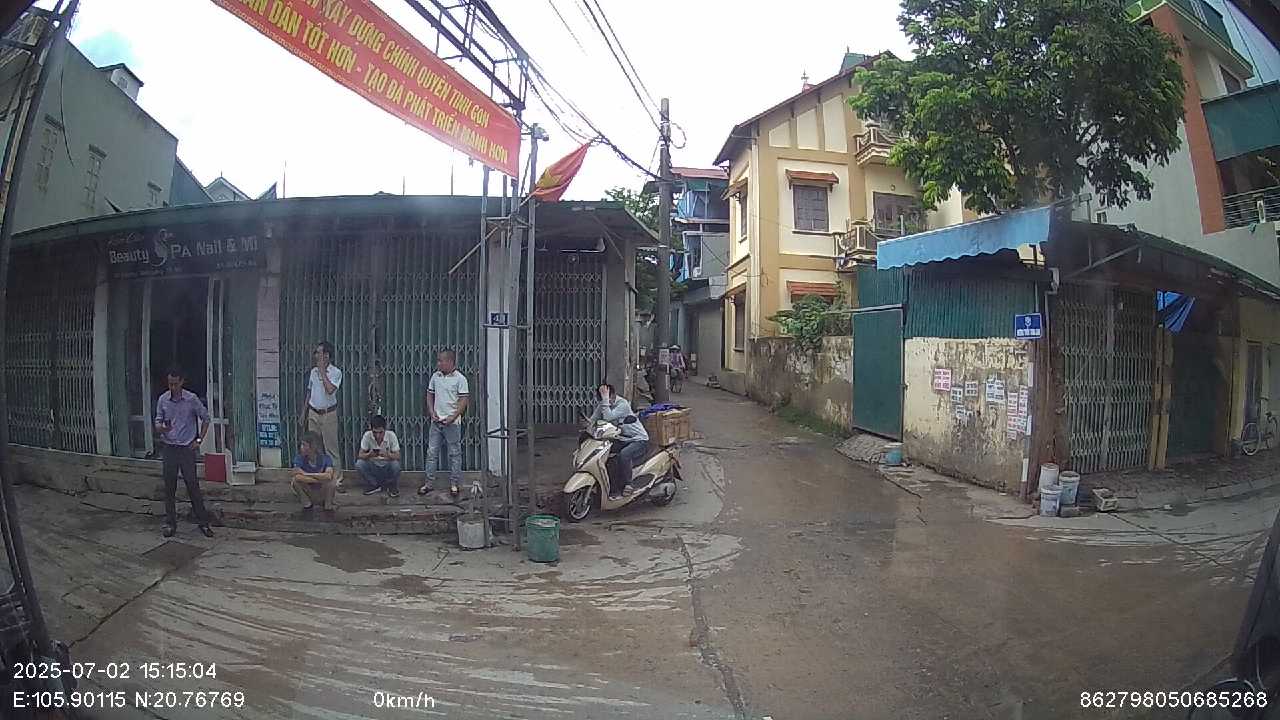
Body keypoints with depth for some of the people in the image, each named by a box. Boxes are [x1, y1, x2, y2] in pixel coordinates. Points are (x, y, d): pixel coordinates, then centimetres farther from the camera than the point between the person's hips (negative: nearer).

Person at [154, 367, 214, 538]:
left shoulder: (191, 399, -5)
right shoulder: (162, 399, 2)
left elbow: (205, 418, 5)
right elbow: (158, 421, 7)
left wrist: (199, 440, 0)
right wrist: (160, 428, -17)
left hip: (187, 448, -2)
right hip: (168, 447, 2)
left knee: (192, 485, -1)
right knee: (169, 487, 5)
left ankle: (203, 522, 7)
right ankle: (170, 523, 17)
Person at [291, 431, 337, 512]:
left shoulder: (326, 458, -18)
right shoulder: (300, 458, -16)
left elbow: (328, 476, -36)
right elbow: (298, 477, -34)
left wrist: (305, 474, -30)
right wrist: (321, 479, -32)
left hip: (323, 494, -1)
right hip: (308, 493, 1)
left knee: (331, 481, -30)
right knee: (295, 481, -24)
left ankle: (328, 505, -4)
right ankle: (307, 504, -2)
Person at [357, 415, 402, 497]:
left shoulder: (391, 435, -19)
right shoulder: (367, 435, -17)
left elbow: (397, 456, -19)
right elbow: (361, 455, -15)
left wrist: (387, 455, -41)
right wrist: (369, 455, -38)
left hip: (387, 467, -2)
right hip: (373, 467, 2)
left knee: (395, 464, -33)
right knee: (359, 464, -25)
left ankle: (392, 487, -2)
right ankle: (374, 486, 0)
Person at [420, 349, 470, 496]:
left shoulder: (460, 379, -7)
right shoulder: (435, 376, 8)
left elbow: (464, 400, -9)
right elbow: (429, 395, 15)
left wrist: (452, 417, -16)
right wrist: (431, 412, 1)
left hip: (452, 422, -4)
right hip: (436, 421, 5)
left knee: (455, 453, 4)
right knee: (432, 452, 7)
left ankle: (454, 483, 14)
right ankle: (428, 483, 14)